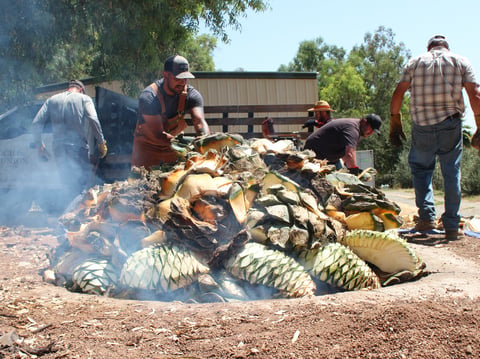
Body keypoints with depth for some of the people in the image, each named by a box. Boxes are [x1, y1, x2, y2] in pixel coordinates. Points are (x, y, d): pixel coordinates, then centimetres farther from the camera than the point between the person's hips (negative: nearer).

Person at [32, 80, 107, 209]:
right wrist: (101, 142, -9)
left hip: (59, 148, 4)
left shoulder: (52, 100, 15)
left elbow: (36, 123, 7)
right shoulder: (84, 98, 5)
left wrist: (39, 145, 17)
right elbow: (93, 120, -13)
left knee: (68, 185, 14)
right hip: (79, 148, -4)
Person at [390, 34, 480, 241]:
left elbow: (398, 94, 2)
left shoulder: (415, 63, 12)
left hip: (422, 125, 0)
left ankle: (427, 216, 0)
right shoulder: (461, 62, 10)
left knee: (421, 169, 15)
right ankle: (451, 226, 8)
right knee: (451, 173, 7)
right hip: (450, 124, 0)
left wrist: (394, 124, 5)